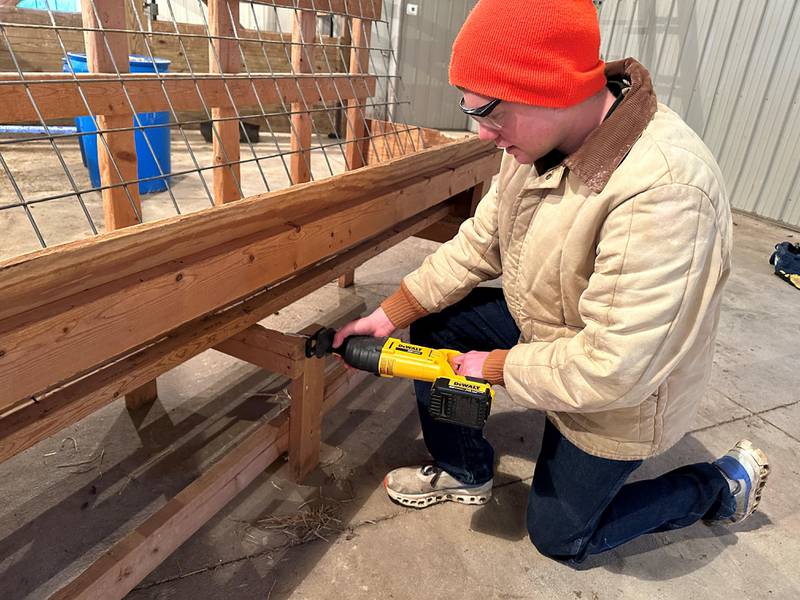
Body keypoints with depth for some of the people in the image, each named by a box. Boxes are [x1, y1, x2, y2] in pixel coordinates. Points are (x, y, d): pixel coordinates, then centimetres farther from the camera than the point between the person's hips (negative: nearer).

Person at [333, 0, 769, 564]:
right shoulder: (537, 138, -12)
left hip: (621, 395, -7)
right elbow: (478, 244, -4)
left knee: (558, 536, 11)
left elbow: (613, 370, -36)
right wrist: (389, 315, -6)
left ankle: (724, 485, 27)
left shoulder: (664, 191, -39)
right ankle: (465, 472, 21)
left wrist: (496, 366, -21)